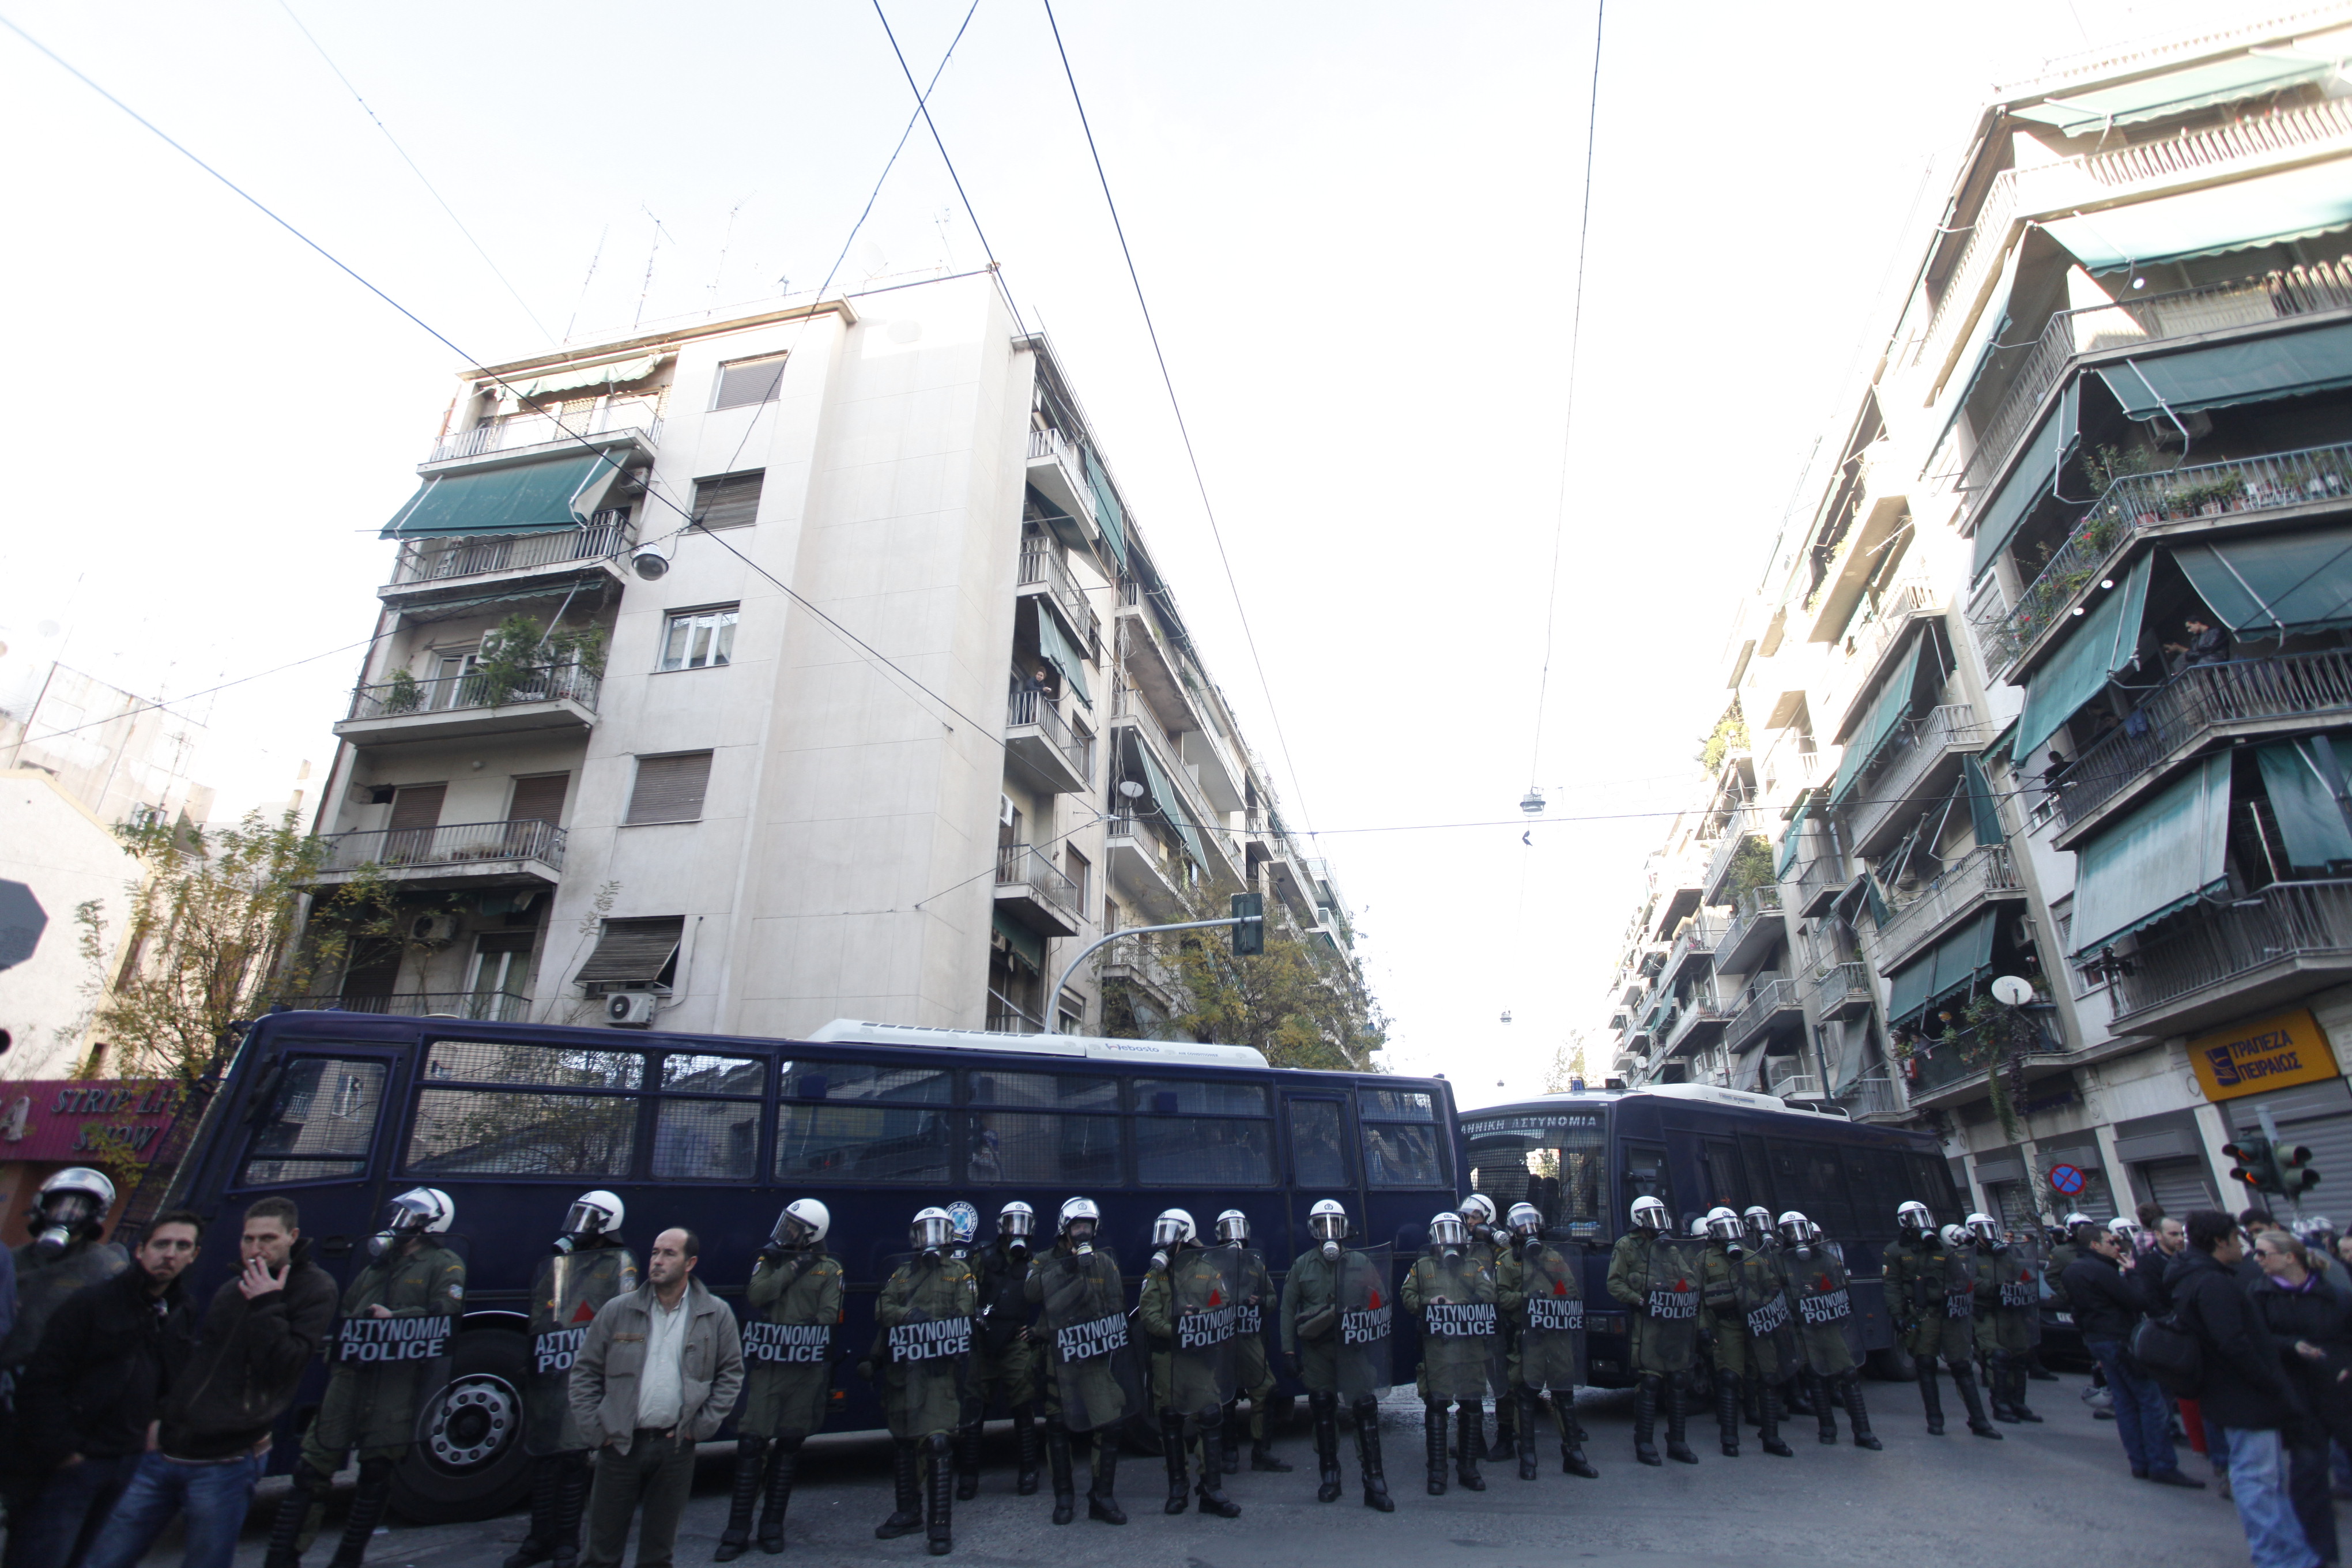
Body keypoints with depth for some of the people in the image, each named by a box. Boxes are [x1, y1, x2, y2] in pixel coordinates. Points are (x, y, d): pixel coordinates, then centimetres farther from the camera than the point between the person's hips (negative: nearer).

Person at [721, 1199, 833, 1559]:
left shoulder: (828, 1270, 3)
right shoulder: (768, 1261, 9)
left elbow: (828, 1317, -4)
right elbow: (756, 1295, -10)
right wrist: (793, 1267, -13)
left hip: (806, 1370, -1)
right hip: (764, 1367, 1)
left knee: (789, 1446, 7)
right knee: (750, 1445, -2)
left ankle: (772, 1526, 20)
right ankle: (738, 1530, 8)